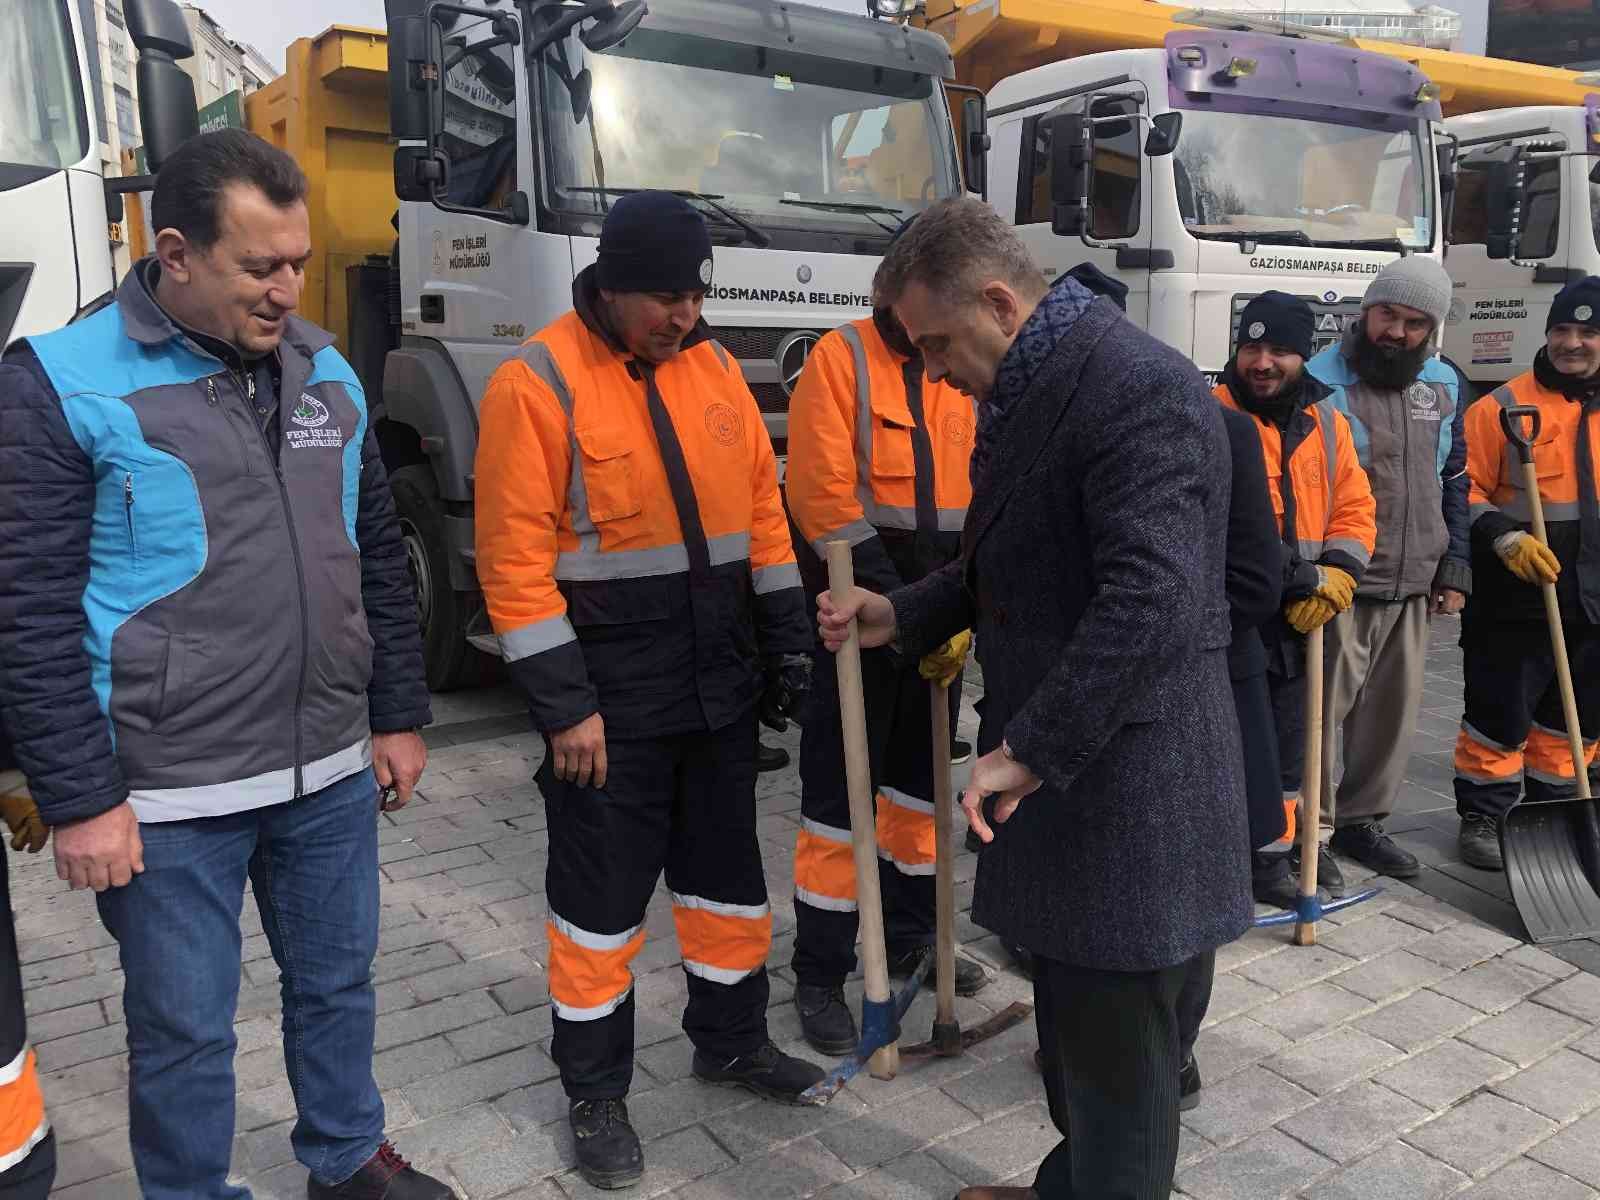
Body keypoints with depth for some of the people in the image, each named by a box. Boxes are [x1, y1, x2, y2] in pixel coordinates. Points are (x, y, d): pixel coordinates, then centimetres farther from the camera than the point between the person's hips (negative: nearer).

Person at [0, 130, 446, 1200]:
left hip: (333, 774, 5)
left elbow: (379, 561, 12)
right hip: (169, 798, -5)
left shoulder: (327, 373, 6)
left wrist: (399, 716, 12)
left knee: (338, 983, 21)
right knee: (186, 1030, 11)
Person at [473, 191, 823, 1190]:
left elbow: (761, 507, 11)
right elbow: (516, 559, -15)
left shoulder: (713, 367, 6)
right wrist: (564, 706, -16)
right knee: (602, 895, 8)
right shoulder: (540, 382, -12)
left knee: (728, 871, 18)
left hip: (720, 686, 6)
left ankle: (731, 1040, 39)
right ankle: (596, 1092, 26)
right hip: (609, 701, -5)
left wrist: (787, 641, 9)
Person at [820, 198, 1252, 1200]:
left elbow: (1152, 602, -28)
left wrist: (1027, 749, -23)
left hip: (1126, 784, -9)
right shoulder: (1029, 392, 12)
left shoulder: (1139, 391, -19)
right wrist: (900, 616, 10)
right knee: (1073, 1017, 23)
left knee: (1117, 1050, 7)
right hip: (1064, 768, 9)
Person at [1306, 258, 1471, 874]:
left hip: (1413, 587, 6)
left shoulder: (1443, 384, 11)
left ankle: (1361, 820, 26)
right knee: (1320, 706, -3)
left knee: (1395, 709, 12)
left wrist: (1455, 568, 12)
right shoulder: (1322, 381, -9)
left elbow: (1454, 479, 18)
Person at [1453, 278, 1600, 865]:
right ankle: (1483, 816, 17)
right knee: (1500, 716, 2)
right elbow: (1465, 491, -6)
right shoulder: (1502, 407, -4)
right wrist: (1506, 540, -21)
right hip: (1513, 602, -5)